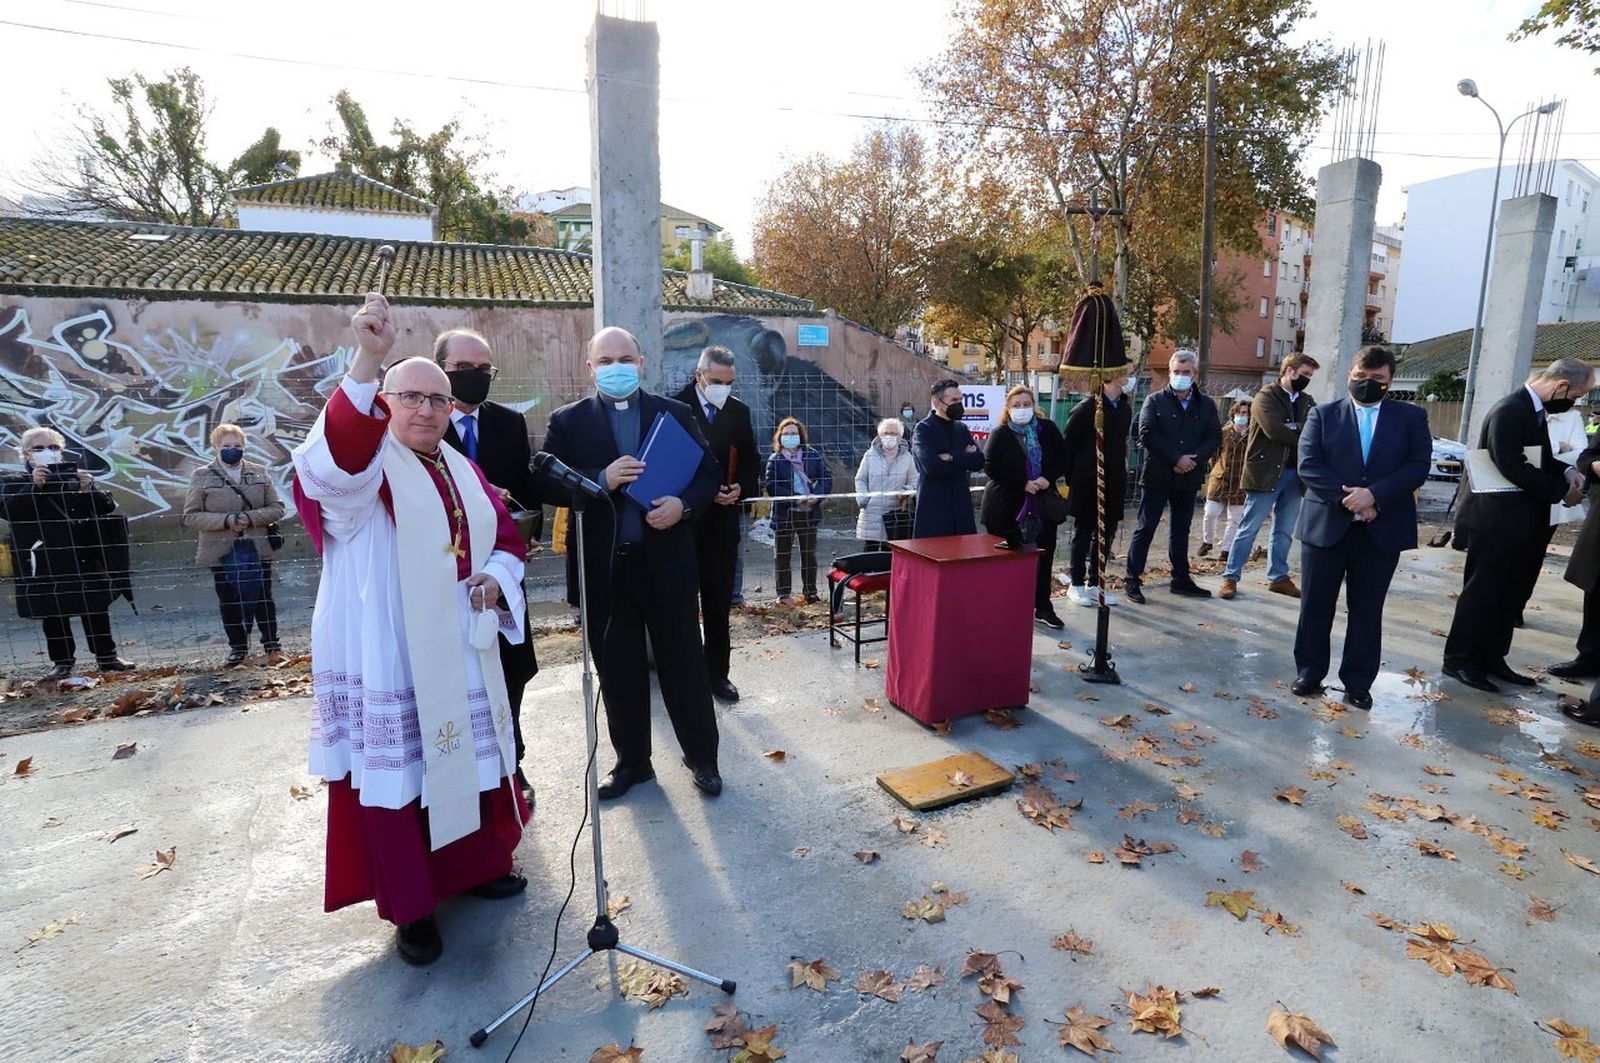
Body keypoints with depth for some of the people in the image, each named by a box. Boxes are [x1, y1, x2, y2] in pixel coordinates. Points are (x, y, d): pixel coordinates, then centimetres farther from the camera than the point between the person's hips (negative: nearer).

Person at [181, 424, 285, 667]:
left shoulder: (259, 473, 5)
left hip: (257, 549, 0)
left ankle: (271, 645, 16)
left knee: (262, 599, 4)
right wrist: (226, 520, -17)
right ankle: (237, 647, 22)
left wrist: (251, 517, -14)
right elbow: (190, 516, -2)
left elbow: (277, 508, 3)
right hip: (222, 552, 0)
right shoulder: (201, 476, 2)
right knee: (229, 602, 8)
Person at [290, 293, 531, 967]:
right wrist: (366, 361, -47)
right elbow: (334, 458, -33)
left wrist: (496, 576, -3)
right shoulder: (364, 463, -8)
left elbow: (506, 535, 19)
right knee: (396, 766, 2)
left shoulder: (463, 471, 11)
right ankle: (409, 906, 18)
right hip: (387, 653, -6)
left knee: (468, 753, 16)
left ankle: (479, 864, 36)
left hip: (459, 646, 6)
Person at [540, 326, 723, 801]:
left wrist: (684, 504, -15)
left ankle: (702, 757, 27)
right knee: (618, 670, 12)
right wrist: (602, 479, -20)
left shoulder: (675, 413, 6)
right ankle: (632, 762, 30)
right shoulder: (568, 421, 4)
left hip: (667, 562, 0)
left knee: (685, 663, 10)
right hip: (604, 566, 0)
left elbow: (709, 472, 5)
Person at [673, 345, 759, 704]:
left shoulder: (739, 411, 8)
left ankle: (717, 672, 21)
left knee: (719, 600, 10)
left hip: (723, 518, 4)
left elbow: (750, 461, 13)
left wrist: (741, 489, -7)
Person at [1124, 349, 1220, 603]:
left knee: (1181, 530, 14)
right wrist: (1176, 458, -18)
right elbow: (1147, 435, -12)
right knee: (1145, 528, -2)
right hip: (1157, 476, -4)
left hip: (1189, 477, 4)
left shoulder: (1206, 404, 9)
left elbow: (1214, 436, 3)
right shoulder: (1155, 401, -2)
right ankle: (1132, 580, 1)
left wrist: (1194, 459, -14)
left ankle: (1181, 579, 24)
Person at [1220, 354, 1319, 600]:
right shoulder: (1266, 396, -6)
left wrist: (1293, 428, -15)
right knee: (1249, 528, -1)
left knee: (1285, 531, 12)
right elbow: (1274, 430, -21)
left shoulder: (1307, 401, 13)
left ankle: (1278, 577, 22)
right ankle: (1231, 577, 5)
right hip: (1266, 472, -6)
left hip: (1294, 473, 6)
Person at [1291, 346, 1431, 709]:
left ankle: (1358, 682, 19)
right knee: (1316, 605, 6)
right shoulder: (1322, 414, 5)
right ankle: (1309, 673, 19)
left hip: (1382, 529, 1)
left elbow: (1419, 466, -4)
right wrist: (1347, 498, -16)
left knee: (1367, 609, 8)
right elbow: (1307, 465, -5)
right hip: (1326, 524, 0)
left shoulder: (1411, 417, 7)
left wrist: (1373, 494, -18)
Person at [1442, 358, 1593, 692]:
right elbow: (1513, 468, -24)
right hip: (1497, 522, -10)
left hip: (1522, 523, 10)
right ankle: (1459, 660, 10)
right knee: (1482, 593, 0)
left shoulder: (1533, 410, 12)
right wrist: (1562, 490, -15)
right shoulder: (1509, 411, -18)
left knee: (1512, 594, 14)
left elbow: (1538, 459, 20)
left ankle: (1492, 658, 24)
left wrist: (1567, 470, 1)